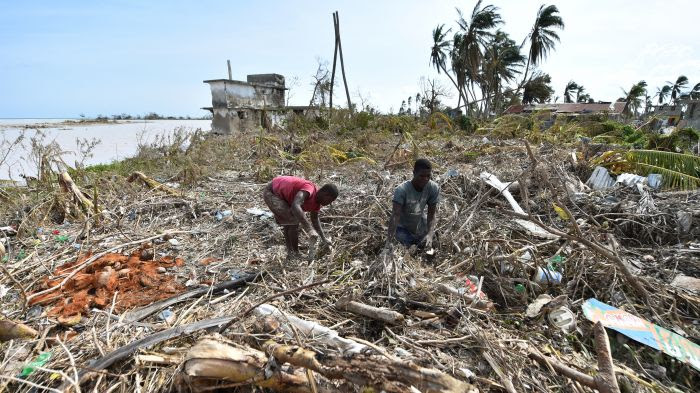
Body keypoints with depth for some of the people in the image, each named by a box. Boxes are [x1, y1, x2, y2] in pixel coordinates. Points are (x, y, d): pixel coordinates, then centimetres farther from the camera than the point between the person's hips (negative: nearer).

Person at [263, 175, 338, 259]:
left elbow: (315, 219, 13)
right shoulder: (309, 189, -33)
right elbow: (295, 206, -52)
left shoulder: (317, 202, -4)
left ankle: (290, 254, 27)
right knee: (294, 221, -16)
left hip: (281, 195, 10)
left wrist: (323, 238, 9)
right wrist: (309, 230, -54)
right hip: (271, 193, -10)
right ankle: (295, 255, -3)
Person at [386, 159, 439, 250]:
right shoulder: (402, 190, -32)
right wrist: (389, 240, -49)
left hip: (421, 228, 3)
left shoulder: (434, 188, -20)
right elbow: (395, 216, -38)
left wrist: (430, 234, -35)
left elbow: (431, 214, -18)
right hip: (403, 228, -3)